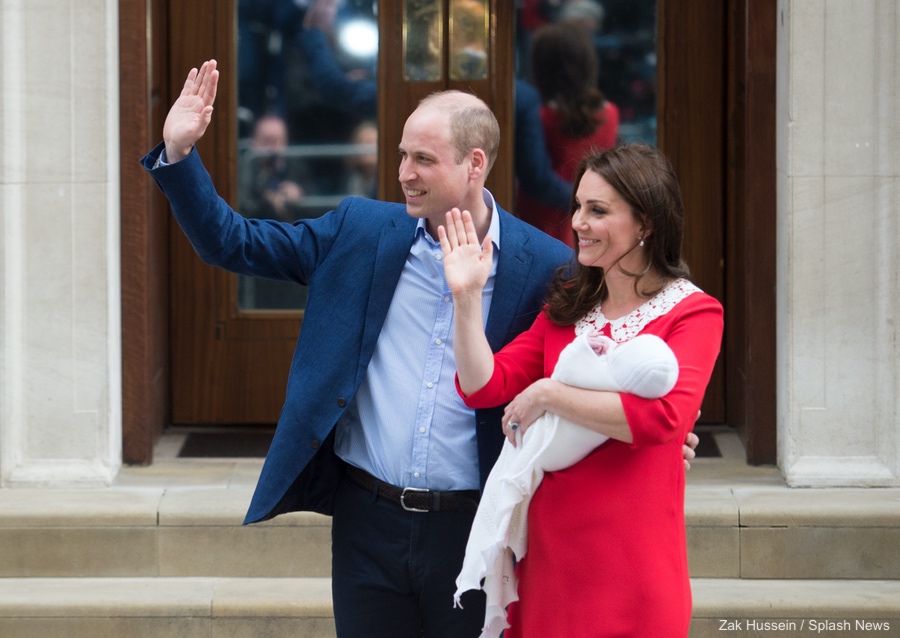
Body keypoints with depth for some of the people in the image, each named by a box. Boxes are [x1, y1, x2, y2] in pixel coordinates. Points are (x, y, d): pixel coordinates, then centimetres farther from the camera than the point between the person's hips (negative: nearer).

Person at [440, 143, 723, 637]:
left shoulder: (692, 313, -5)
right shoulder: (566, 307, 14)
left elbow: (664, 416, -23)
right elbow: (483, 387, 5)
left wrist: (546, 394, -17)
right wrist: (467, 297, -6)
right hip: (548, 550, 5)